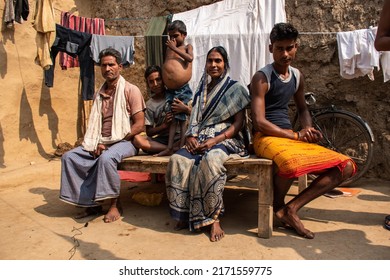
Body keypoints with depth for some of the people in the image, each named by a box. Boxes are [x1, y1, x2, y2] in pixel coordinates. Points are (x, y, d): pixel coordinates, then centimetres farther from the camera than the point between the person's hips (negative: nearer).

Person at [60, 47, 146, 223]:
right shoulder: (99, 94, 17)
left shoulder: (130, 90, -2)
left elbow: (139, 124, -11)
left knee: (106, 158, -36)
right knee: (69, 157, -12)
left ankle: (115, 204, -16)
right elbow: (94, 125, 17)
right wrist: (96, 143, -6)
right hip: (101, 143, 6)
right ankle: (90, 202, -6)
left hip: (124, 142, -6)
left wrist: (110, 143, -14)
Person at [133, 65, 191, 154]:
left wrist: (186, 109, -18)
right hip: (162, 139, 2)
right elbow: (149, 132, 5)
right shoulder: (150, 104, 9)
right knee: (137, 139, -28)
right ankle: (175, 149, -29)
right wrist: (165, 125, -12)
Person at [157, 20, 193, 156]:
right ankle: (169, 148, 3)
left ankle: (182, 147, 0)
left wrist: (174, 48, -10)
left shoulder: (187, 47, 9)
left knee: (183, 118, -2)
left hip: (183, 90, -4)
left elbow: (190, 58, -13)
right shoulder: (169, 48, 20)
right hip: (170, 90, 4)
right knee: (172, 118, 4)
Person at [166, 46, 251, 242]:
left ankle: (214, 218, -28)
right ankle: (184, 214, -18)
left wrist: (215, 140, -16)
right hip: (201, 139, 4)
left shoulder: (235, 89, 6)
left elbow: (238, 123, -2)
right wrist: (191, 136, -5)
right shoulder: (201, 90, 21)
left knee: (210, 160, -38)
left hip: (226, 139, -4)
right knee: (177, 160, -27)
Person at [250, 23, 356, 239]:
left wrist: (308, 129, 3)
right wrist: (296, 136, -15)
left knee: (345, 166, -7)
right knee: (293, 164, -41)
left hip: (291, 137, 7)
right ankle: (277, 205, -6)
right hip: (266, 137, -7)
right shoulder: (262, 77, -8)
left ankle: (292, 207, -11)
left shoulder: (297, 76, 13)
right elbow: (259, 122, -16)